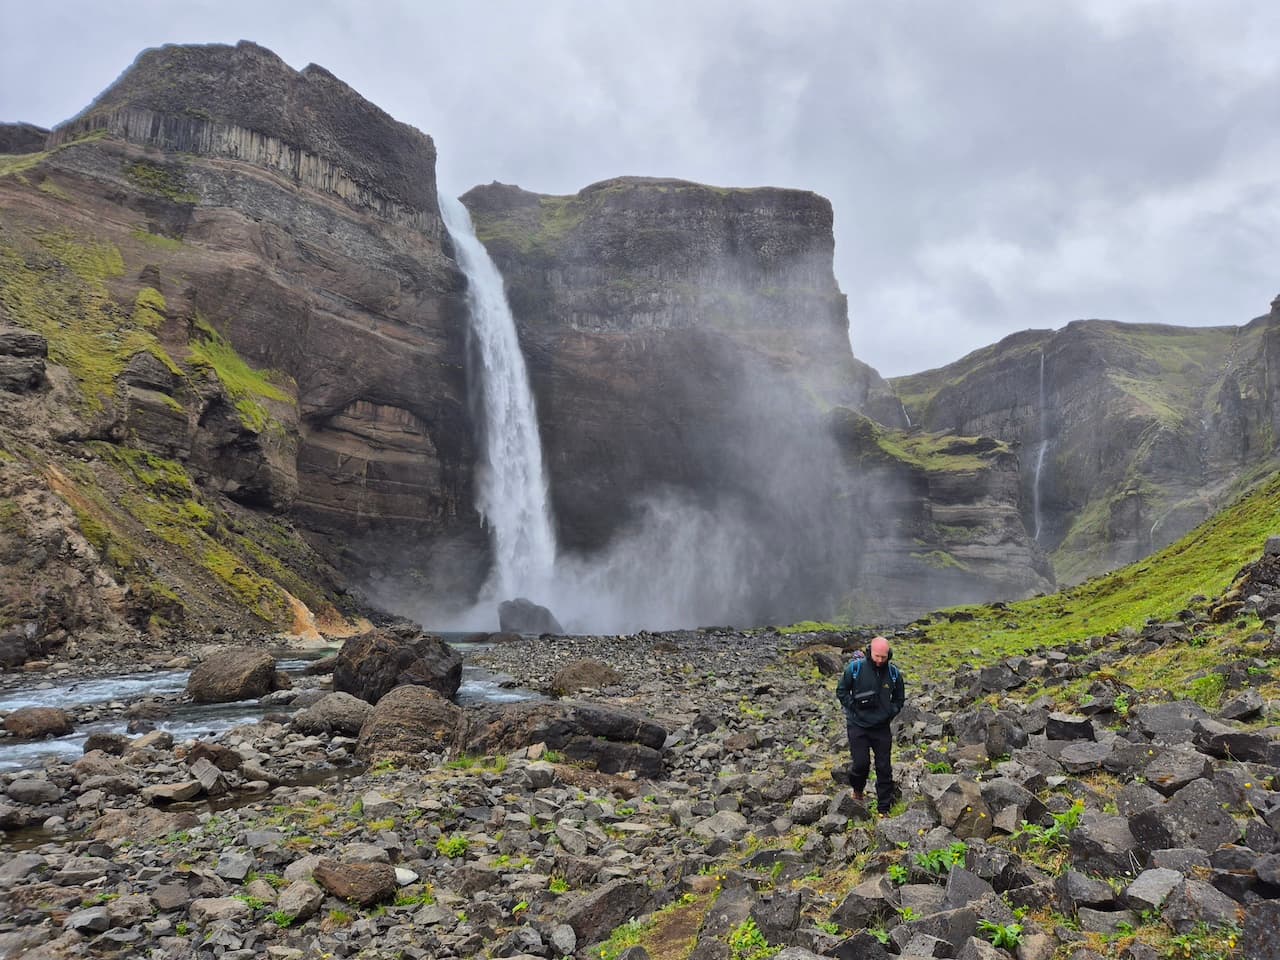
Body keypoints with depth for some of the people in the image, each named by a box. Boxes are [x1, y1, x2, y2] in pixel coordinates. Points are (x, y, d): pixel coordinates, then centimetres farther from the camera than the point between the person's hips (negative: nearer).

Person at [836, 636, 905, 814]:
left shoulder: (894, 673, -2)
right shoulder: (855, 668, -10)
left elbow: (899, 699, 13)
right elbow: (841, 691, 0)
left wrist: (889, 713, -2)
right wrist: (853, 708, -11)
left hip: (882, 727, 3)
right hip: (858, 726, -2)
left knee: (884, 768, 5)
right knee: (861, 763, -8)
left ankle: (884, 809, 18)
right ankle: (857, 790, 25)